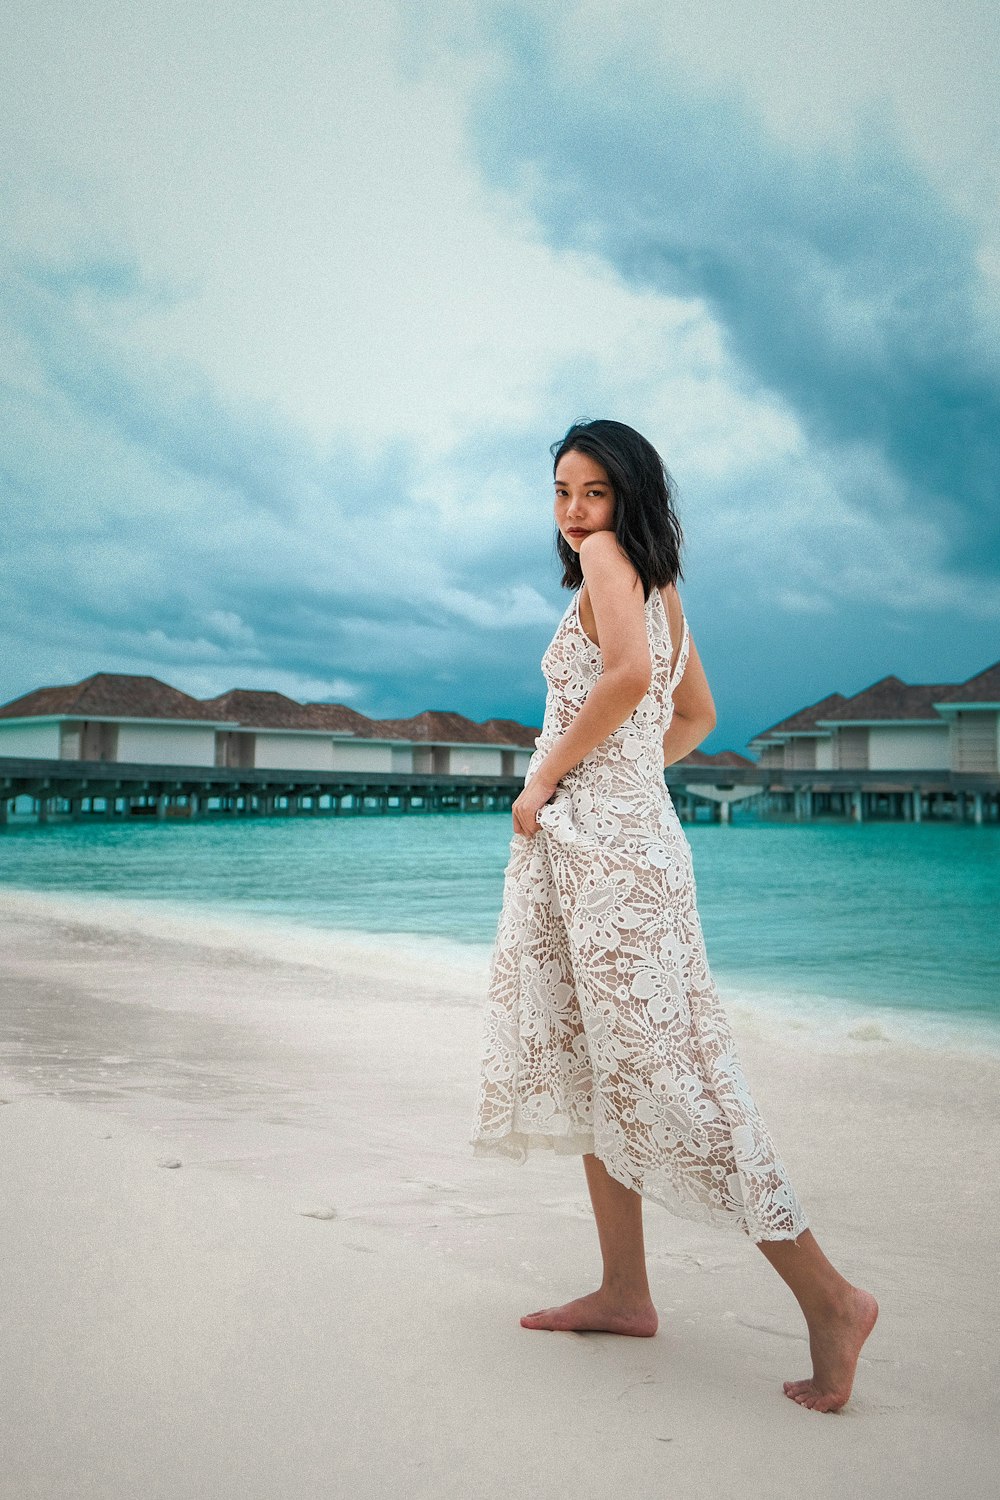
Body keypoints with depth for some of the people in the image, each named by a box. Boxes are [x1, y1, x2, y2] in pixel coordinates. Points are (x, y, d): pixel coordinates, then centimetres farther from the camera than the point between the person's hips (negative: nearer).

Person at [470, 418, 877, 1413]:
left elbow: (628, 672, -25)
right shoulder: (660, 581, 18)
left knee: (655, 1067, -7)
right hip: (621, 832, 10)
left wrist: (545, 774, -15)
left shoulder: (608, 555, -7)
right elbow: (696, 715, 25)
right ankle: (624, 1292, 21)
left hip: (599, 836, -10)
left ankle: (827, 1295, 0)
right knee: (593, 1058, 13)